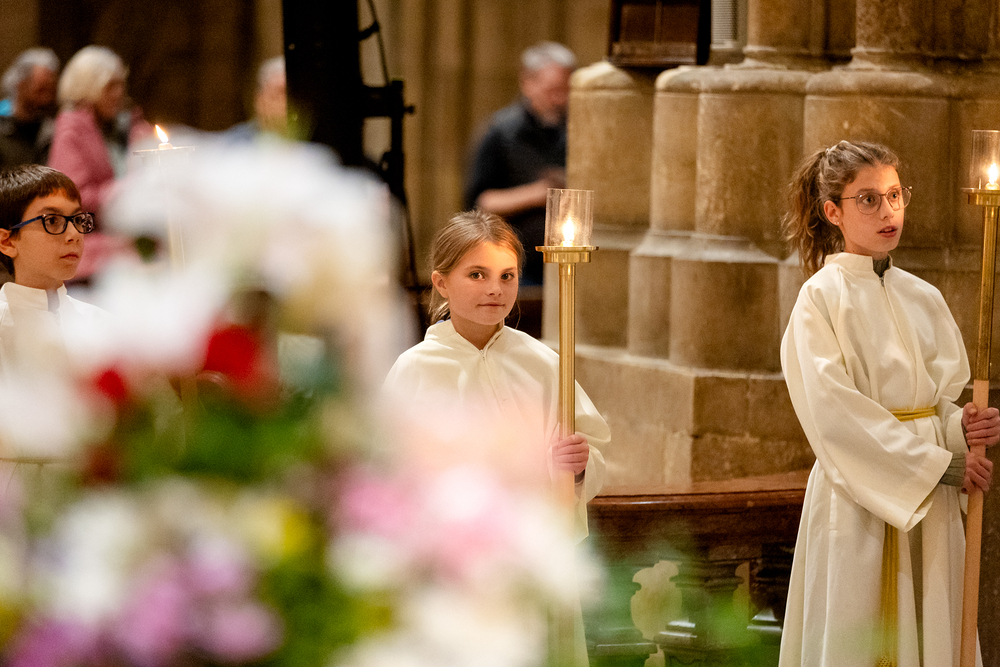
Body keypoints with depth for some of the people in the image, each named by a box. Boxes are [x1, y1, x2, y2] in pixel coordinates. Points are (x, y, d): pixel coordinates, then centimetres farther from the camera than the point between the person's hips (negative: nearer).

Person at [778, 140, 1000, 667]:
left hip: (933, 505, 5)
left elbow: (946, 397, 14)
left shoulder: (924, 299, 11)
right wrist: (939, 463, -14)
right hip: (857, 500, -5)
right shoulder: (822, 297, -6)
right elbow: (835, 414, -14)